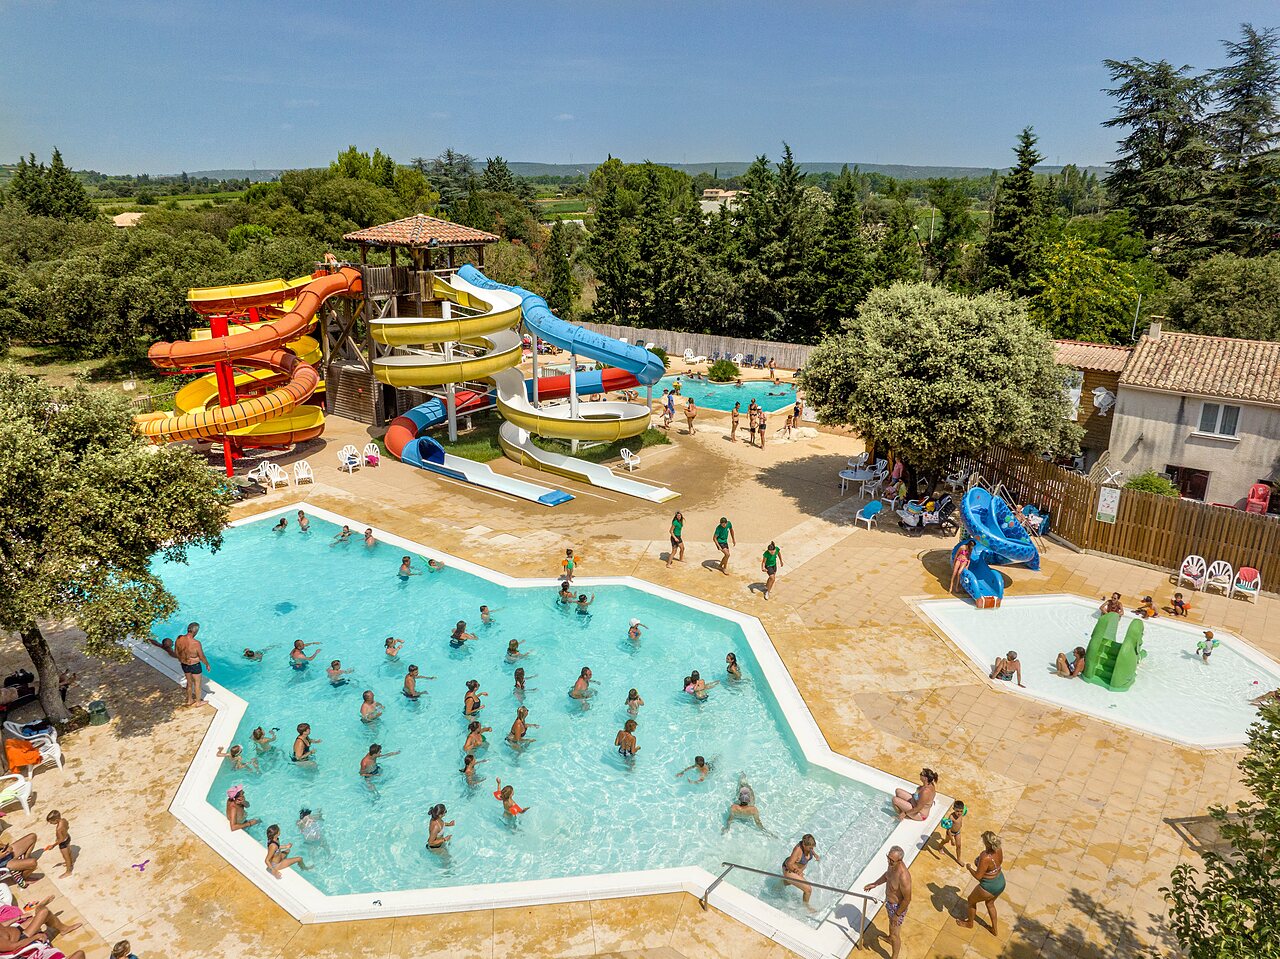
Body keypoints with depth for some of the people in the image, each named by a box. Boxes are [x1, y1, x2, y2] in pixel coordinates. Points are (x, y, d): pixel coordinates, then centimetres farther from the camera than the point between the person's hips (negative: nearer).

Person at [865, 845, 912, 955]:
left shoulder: (903, 877, -42)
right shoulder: (892, 864, -18)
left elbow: (907, 899, -29)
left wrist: (897, 915, -18)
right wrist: (874, 884, 8)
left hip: (897, 906, -8)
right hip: (889, 901, 8)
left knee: (894, 934, 13)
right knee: (891, 921, 34)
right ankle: (894, 939, 63)